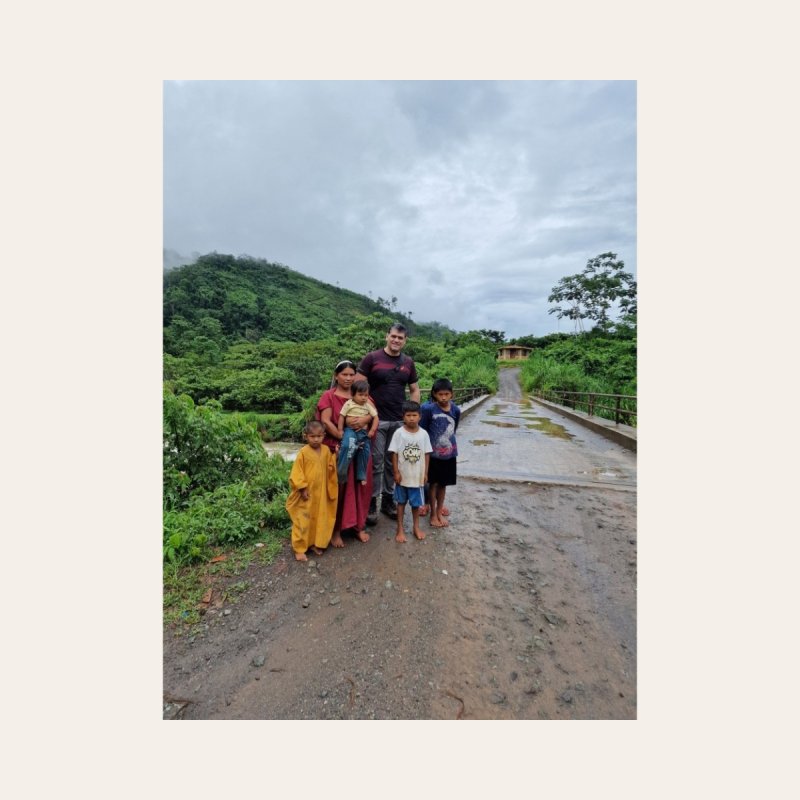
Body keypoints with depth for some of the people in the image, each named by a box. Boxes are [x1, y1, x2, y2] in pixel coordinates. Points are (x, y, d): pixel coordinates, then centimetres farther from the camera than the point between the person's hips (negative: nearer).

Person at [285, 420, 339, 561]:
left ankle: (315, 544, 33)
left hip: (321, 493, 5)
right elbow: (297, 473, -12)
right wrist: (302, 488, -14)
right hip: (307, 494, -5)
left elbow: (330, 469, 10)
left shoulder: (326, 451, 0)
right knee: (303, 521, 5)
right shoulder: (303, 452, -14)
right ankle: (299, 549, 19)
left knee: (320, 519, 15)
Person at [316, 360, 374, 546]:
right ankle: (336, 529, 15)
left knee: (361, 486, 7)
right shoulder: (329, 396, -1)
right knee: (339, 487, 1)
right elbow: (325, 421, -12)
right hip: (338, 448, -4)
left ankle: (359, 526, 23)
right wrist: (344, 438, -16)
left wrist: (364, 419, -21)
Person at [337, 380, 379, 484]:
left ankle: (361, 476, 20)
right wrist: (340, 430, -5)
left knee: (365, 452, 3)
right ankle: (341, 473, -14)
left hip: (363, 432, 4)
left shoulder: (368, 405, 6)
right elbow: (342, 416, -1)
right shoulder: (348, 404, -2)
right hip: (350, 430, -4)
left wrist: (372, 430, -3)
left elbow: (375, 417, 6)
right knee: (347, 446, -29)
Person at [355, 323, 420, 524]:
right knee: (375, 462, 2)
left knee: (393, 462, 12)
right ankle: (371, 502, 16)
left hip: (399, 421, 4)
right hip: (377, 419, -4)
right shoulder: (371, 358, -3)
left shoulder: (408, 363, 9)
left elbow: (414, 390, 15)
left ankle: (388, 499, 27)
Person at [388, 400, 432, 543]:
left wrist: (425, 473, 1)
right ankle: (400, 529, 27)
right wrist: (396, 472, -10)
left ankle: (416, 527, 35)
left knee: (416, 503, 15)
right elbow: (394, 453, -8)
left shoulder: (423, 434, -5)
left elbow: (426, 454, 1)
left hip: (417, 475, 2)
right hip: (402, 475, -1)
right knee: (401, 502, 14)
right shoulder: (399, 433, -11)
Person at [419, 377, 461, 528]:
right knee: (433, 483, 8)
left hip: (449, 453, 3)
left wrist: (450, 443, 13)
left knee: (443, 483, 16)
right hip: (433, 453, -3)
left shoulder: (456, 410, -4)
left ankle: (439, 510, 34)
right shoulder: (428, 409, -16)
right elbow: (422, 430, -8)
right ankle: (433, 514, 24)